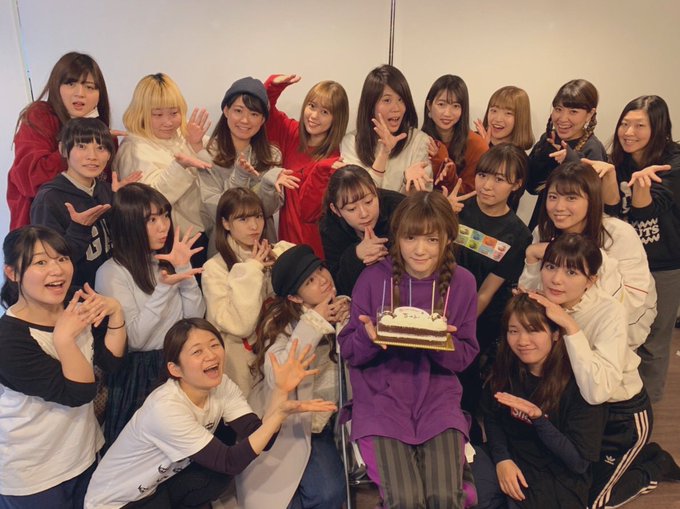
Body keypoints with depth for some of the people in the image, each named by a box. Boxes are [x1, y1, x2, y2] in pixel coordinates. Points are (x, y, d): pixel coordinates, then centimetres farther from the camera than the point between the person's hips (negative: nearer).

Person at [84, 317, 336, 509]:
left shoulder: (222, 386, -12)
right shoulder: (165, 408, -31)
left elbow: (258, 441, -21)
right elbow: (230, 462, -32)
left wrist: (280, 392, -34)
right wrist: (280, 412, -43)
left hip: (162, 481, 6)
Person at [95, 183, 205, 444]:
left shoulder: (168, 260, 4)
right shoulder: (112, 272, -13)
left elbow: (196, 318, -3)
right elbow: (134, 338, -17)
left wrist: (184, 270, -14)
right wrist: (164, 288, -26)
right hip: (139, 371, -5)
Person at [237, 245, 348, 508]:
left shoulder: (343, 310, -2)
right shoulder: (279, 320, -13)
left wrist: (346, 325, -19)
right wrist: (314, 322, -25)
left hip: (317, 424, 3)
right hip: (279, 427, -3)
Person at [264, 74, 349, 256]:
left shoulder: (333, 161, -18)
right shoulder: (292, 133, -3)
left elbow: (308, 212, -22)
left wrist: (321, 170, -34)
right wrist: (273, 85, -11)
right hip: (286, 235, 5)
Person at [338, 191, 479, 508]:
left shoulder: (461, 282, -1)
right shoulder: (374, 278, -7)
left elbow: (465, 357, 3)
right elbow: (348, 352, -1)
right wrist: (370, 337, -23)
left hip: (438, 399, 2)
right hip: (381, 398, -1)